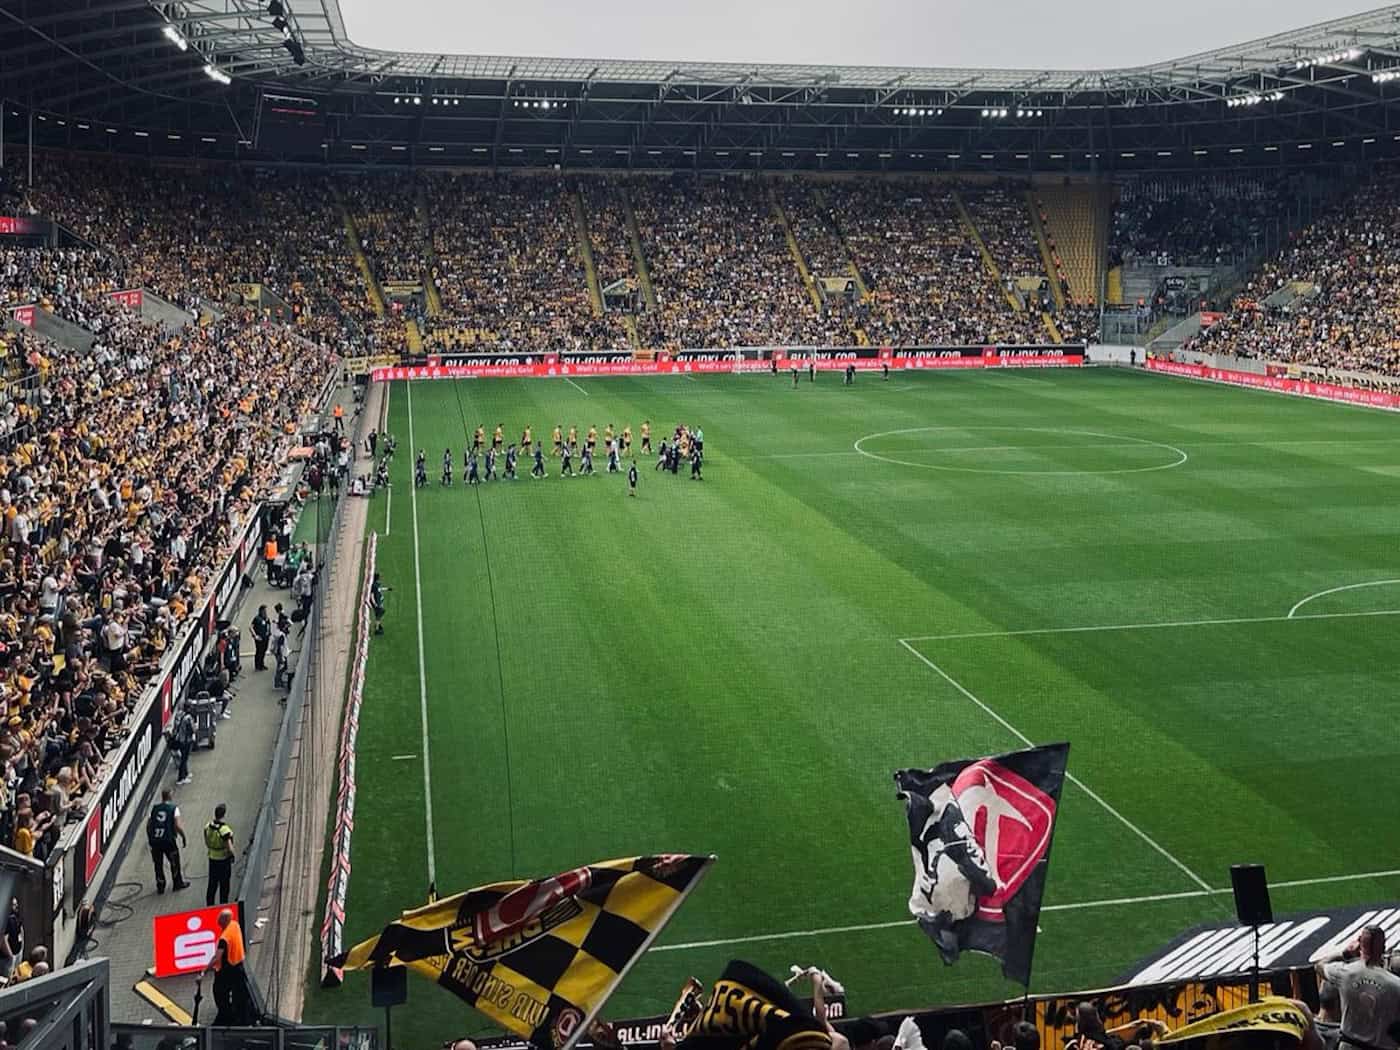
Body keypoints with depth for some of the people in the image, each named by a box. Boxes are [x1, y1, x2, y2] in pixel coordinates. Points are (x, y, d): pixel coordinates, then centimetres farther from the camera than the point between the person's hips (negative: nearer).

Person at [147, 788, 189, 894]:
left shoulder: (154, 808, 6)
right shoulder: (173, 808, -6)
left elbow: (148, 825, 7)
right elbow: (178, 826, -13)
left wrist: (149, 838, 20)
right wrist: (183, 837, 1)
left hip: (154, 840, 3)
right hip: (168, 840, -3)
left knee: (158, 864, 15)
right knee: (174, 862, 16)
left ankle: (160, 886, 21)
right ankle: (178, 883, 28)